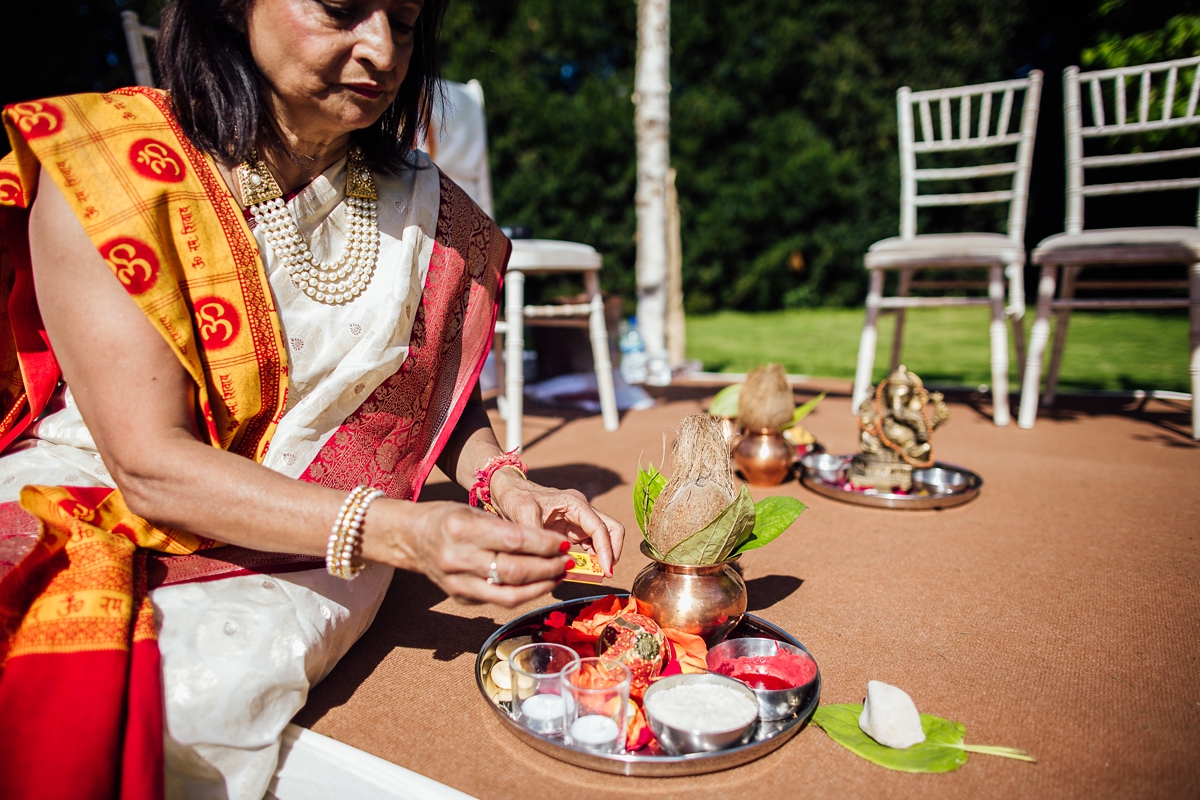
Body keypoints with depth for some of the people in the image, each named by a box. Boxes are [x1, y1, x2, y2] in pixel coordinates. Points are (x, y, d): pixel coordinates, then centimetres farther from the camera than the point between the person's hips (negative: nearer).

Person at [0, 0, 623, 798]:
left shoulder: (421, 210, 1)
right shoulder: (104, 168, -9)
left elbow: (442, 386, 12)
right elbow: (149, 462, -16)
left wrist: (503, 485, -10)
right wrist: (401, 533, -27)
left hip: (312, 551, 2)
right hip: (95, 506, -1)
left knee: (187, 702, -25)